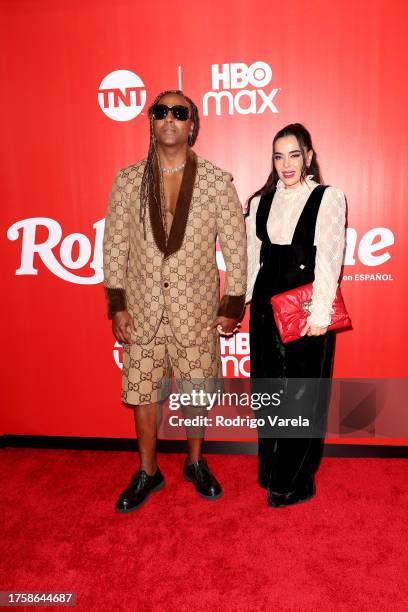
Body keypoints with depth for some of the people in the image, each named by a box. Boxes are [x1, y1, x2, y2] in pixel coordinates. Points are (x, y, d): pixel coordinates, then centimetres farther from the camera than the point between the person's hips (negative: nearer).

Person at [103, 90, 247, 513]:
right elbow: (114, 246, 3)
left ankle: (195, 463, 37)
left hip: (197, 310, -1)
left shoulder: (218, 182, -3)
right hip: (142, 309, 1)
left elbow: (236, 247, -1)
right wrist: (117, 306, -1)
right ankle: (148, 472, 32)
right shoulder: (127, 180, 2)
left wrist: (232, 306, -3)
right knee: (143, 394, 10)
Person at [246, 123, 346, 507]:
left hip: (306, 309, -4)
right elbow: (252, 257, 12)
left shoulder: (328, 197, -2)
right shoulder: (261, 201, 11)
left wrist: (319, 314, -17)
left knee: (302, 393, 4)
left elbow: (328, 259, -11)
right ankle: (271, 472, 32)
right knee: (267, 389, 13)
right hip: (267, 305, 5)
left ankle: (295, 482, 22)